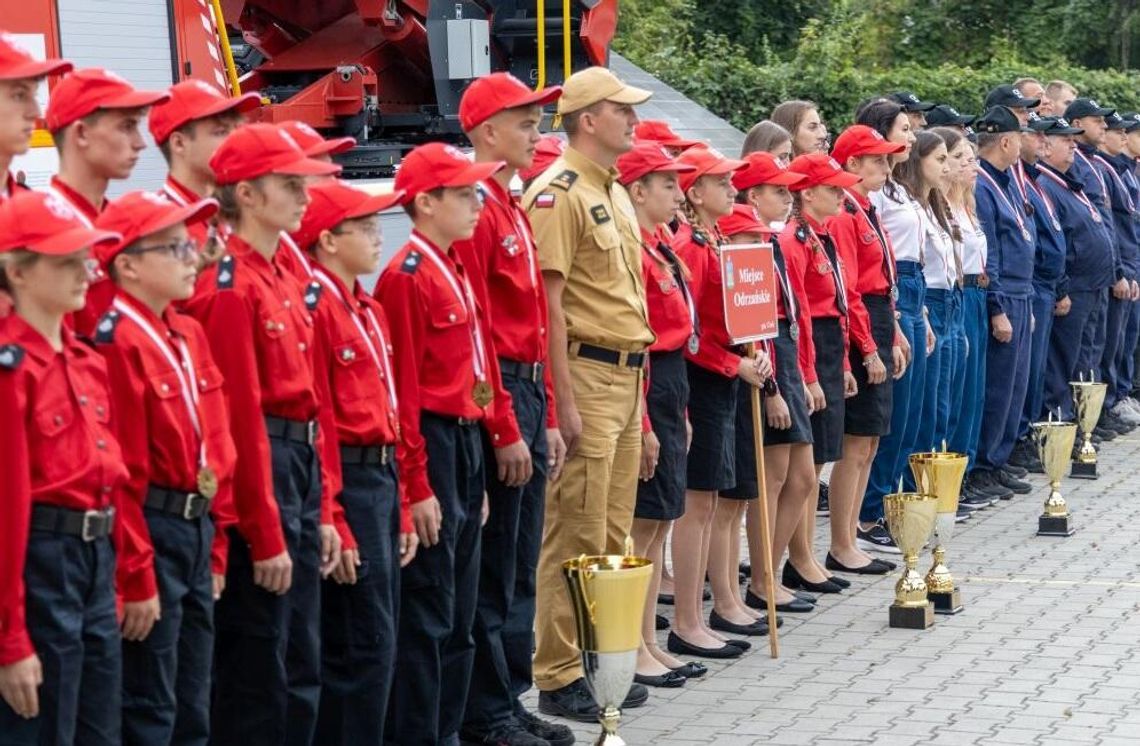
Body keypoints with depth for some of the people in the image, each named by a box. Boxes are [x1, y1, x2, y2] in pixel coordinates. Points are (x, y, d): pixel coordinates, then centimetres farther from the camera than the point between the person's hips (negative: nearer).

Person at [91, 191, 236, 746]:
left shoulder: (189, 335, 11)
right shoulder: (117, 344, -16)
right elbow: (120, 476, -19)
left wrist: (215, 547, 13)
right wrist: (136, 577, -18)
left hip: (198, 532, 9)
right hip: (151, 534, -9)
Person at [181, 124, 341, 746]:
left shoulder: (283, 281, 14)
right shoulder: (230, 287, -15)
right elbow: (240, 417, -18)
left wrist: (320, 515, 15)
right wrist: (265, 535, -18)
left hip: (300, 466, 9)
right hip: (258, 470, -9)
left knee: (301, 669, 13)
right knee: (255, 671, -2)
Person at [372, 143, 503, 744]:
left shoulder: (457, 271, 14)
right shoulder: (408, 276, -13)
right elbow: (402, 393, -17)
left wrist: (475, 475, 17)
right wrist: (417, 486, -18)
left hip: (468, 443, 9)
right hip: (431, 445, -9)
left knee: (460, 613, 13)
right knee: (428, 614, -4)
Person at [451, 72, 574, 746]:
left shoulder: (514, 209, 16)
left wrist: (546, 418, 16)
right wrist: (505, 430, -18)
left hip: (529, 390, 10)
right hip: (495, 396, -10)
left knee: (521, 565, 13)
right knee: (493, 568, -2)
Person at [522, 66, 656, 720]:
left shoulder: (616, 193, 16)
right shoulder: (558, 194, -12)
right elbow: (547, 304, -16)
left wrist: (639, 374, 18)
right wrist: (564, 399, -20)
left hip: (629, 377, 9)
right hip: (587, 375, -9)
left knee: (614, 534, 13)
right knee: (575, 536, -5)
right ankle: (558, 676, 2)